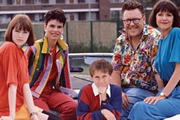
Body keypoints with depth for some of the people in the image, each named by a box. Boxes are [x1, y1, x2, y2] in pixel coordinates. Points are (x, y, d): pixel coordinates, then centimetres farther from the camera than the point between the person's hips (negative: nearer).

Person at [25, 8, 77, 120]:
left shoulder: (63, 48, 4)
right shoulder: (34, 48, -11)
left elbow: (65, 73, 14)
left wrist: (69, 95, 18)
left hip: (52, 91, 5)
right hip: (33, 93, -5)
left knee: (74, 107, -21)